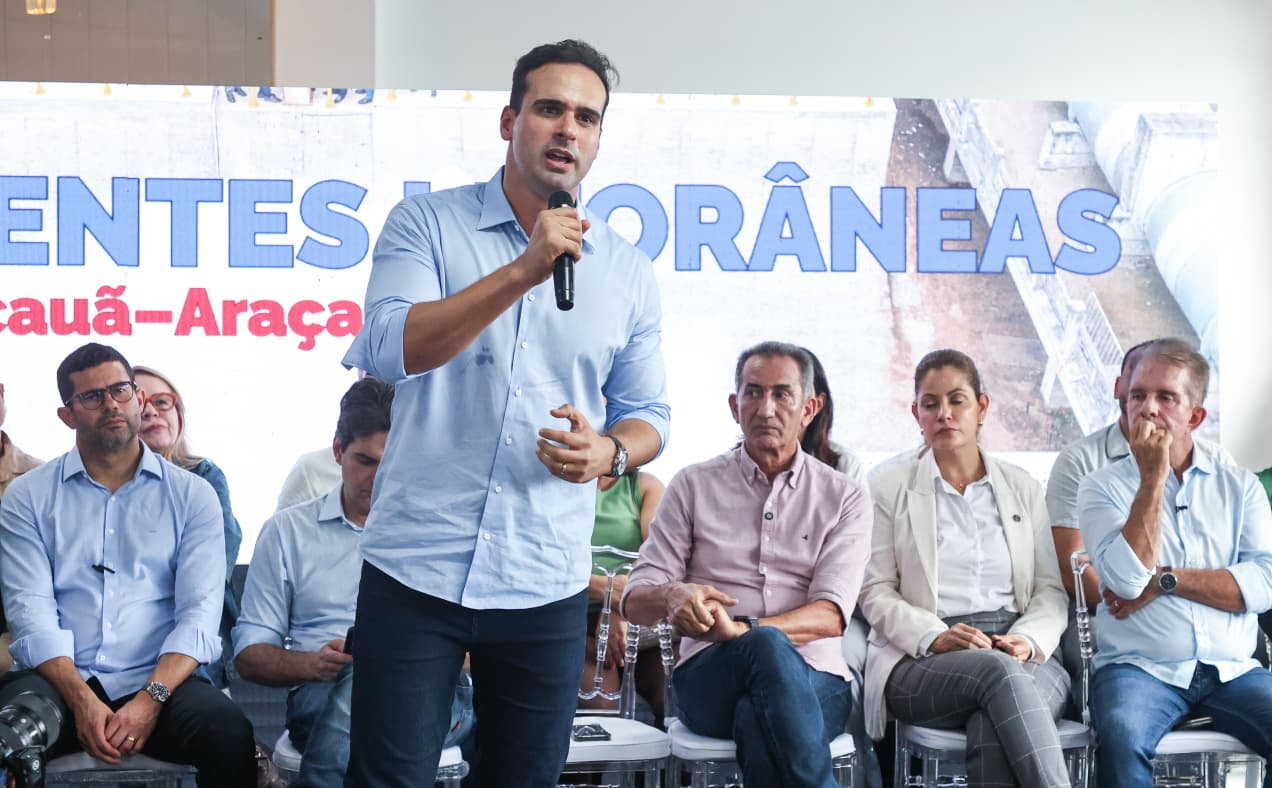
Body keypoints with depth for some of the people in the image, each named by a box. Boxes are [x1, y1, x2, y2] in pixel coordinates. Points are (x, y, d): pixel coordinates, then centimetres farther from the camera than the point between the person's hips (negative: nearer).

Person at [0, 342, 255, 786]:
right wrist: (82, 701, -18)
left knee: (229, 732, -30)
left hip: (157, 681, 1)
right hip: (60, 679, 0)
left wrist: (151, 699, -17)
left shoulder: (192, 496, 10)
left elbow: (199, 612, -1)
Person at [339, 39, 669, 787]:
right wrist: (523, 271, -25)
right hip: (415, 570, -2)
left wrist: (609, 452, -13)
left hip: (548, 584, 3)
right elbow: (387, 350, -18)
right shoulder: (426, 224, -2)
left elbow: (647, 413, 10)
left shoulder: (629, 271, 5)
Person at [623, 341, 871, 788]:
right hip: (708, 678, 0)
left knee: (757, 724, -37)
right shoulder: (694, 486, 13)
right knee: (767, 646, -36)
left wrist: (741, 630, -21)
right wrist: (673, 595, -20)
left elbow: (830, 616, -2)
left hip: (813, 681, 0)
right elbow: (635, 602, 7)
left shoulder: (845, 498, 11)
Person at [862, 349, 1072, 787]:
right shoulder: (891, 491, 13)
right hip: (923, 664, -2)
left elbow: (1052, 588, 14)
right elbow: (875, 592, 6)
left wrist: (1029, 639, -9)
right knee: (998, 671, -38)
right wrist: (934, 637, -13)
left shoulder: (1023, 488, 20)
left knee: (993, 729, -36)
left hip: (1024, 656, 2)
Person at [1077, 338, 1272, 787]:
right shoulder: (1102, 487, 7)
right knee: (1121, 737, -35)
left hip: (1231, 669, 3)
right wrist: (1153, 476, -7)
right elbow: (1128, 578, -10)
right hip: (1139, 667, -2)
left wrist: (1165, 580, -8)